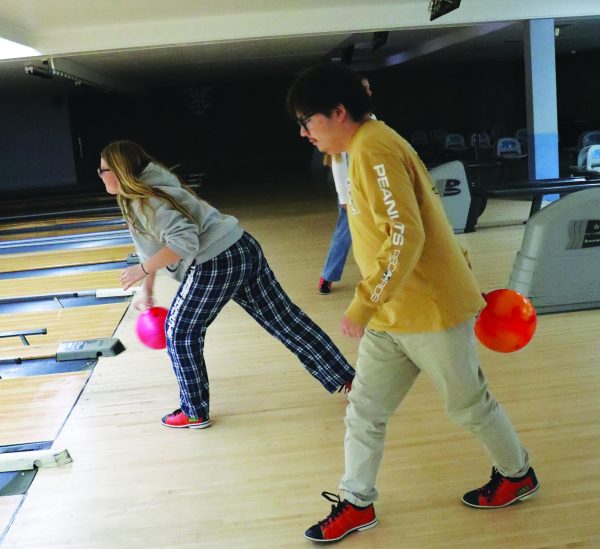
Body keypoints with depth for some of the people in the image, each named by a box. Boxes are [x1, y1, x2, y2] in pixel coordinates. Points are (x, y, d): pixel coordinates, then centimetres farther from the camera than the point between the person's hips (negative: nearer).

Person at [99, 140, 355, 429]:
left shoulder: (144, 201, -14)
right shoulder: (140, 195, 18)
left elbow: (184, 240, -26)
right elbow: (153, 243, 28)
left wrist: (142, 269, -17)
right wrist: (146, 289, 32)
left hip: (217, 264, -10)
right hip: (242, 249, 10)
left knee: (180, 333, 7)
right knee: (284, 318, 13)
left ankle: (195, 412, 21)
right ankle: (345, 376, 21)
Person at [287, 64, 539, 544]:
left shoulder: (373, 149, -20)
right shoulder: (370, 146, 11)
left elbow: (407, 237, -28)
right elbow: (425, 222, 17)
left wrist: (363, 305, -25)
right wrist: (467, 282, 23)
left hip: (430, 310, -9)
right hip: (391, 316, 9)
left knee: (469, 405, 12)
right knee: (364, 411, 11)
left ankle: (518, 476, 36)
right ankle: (357, 504, 26)